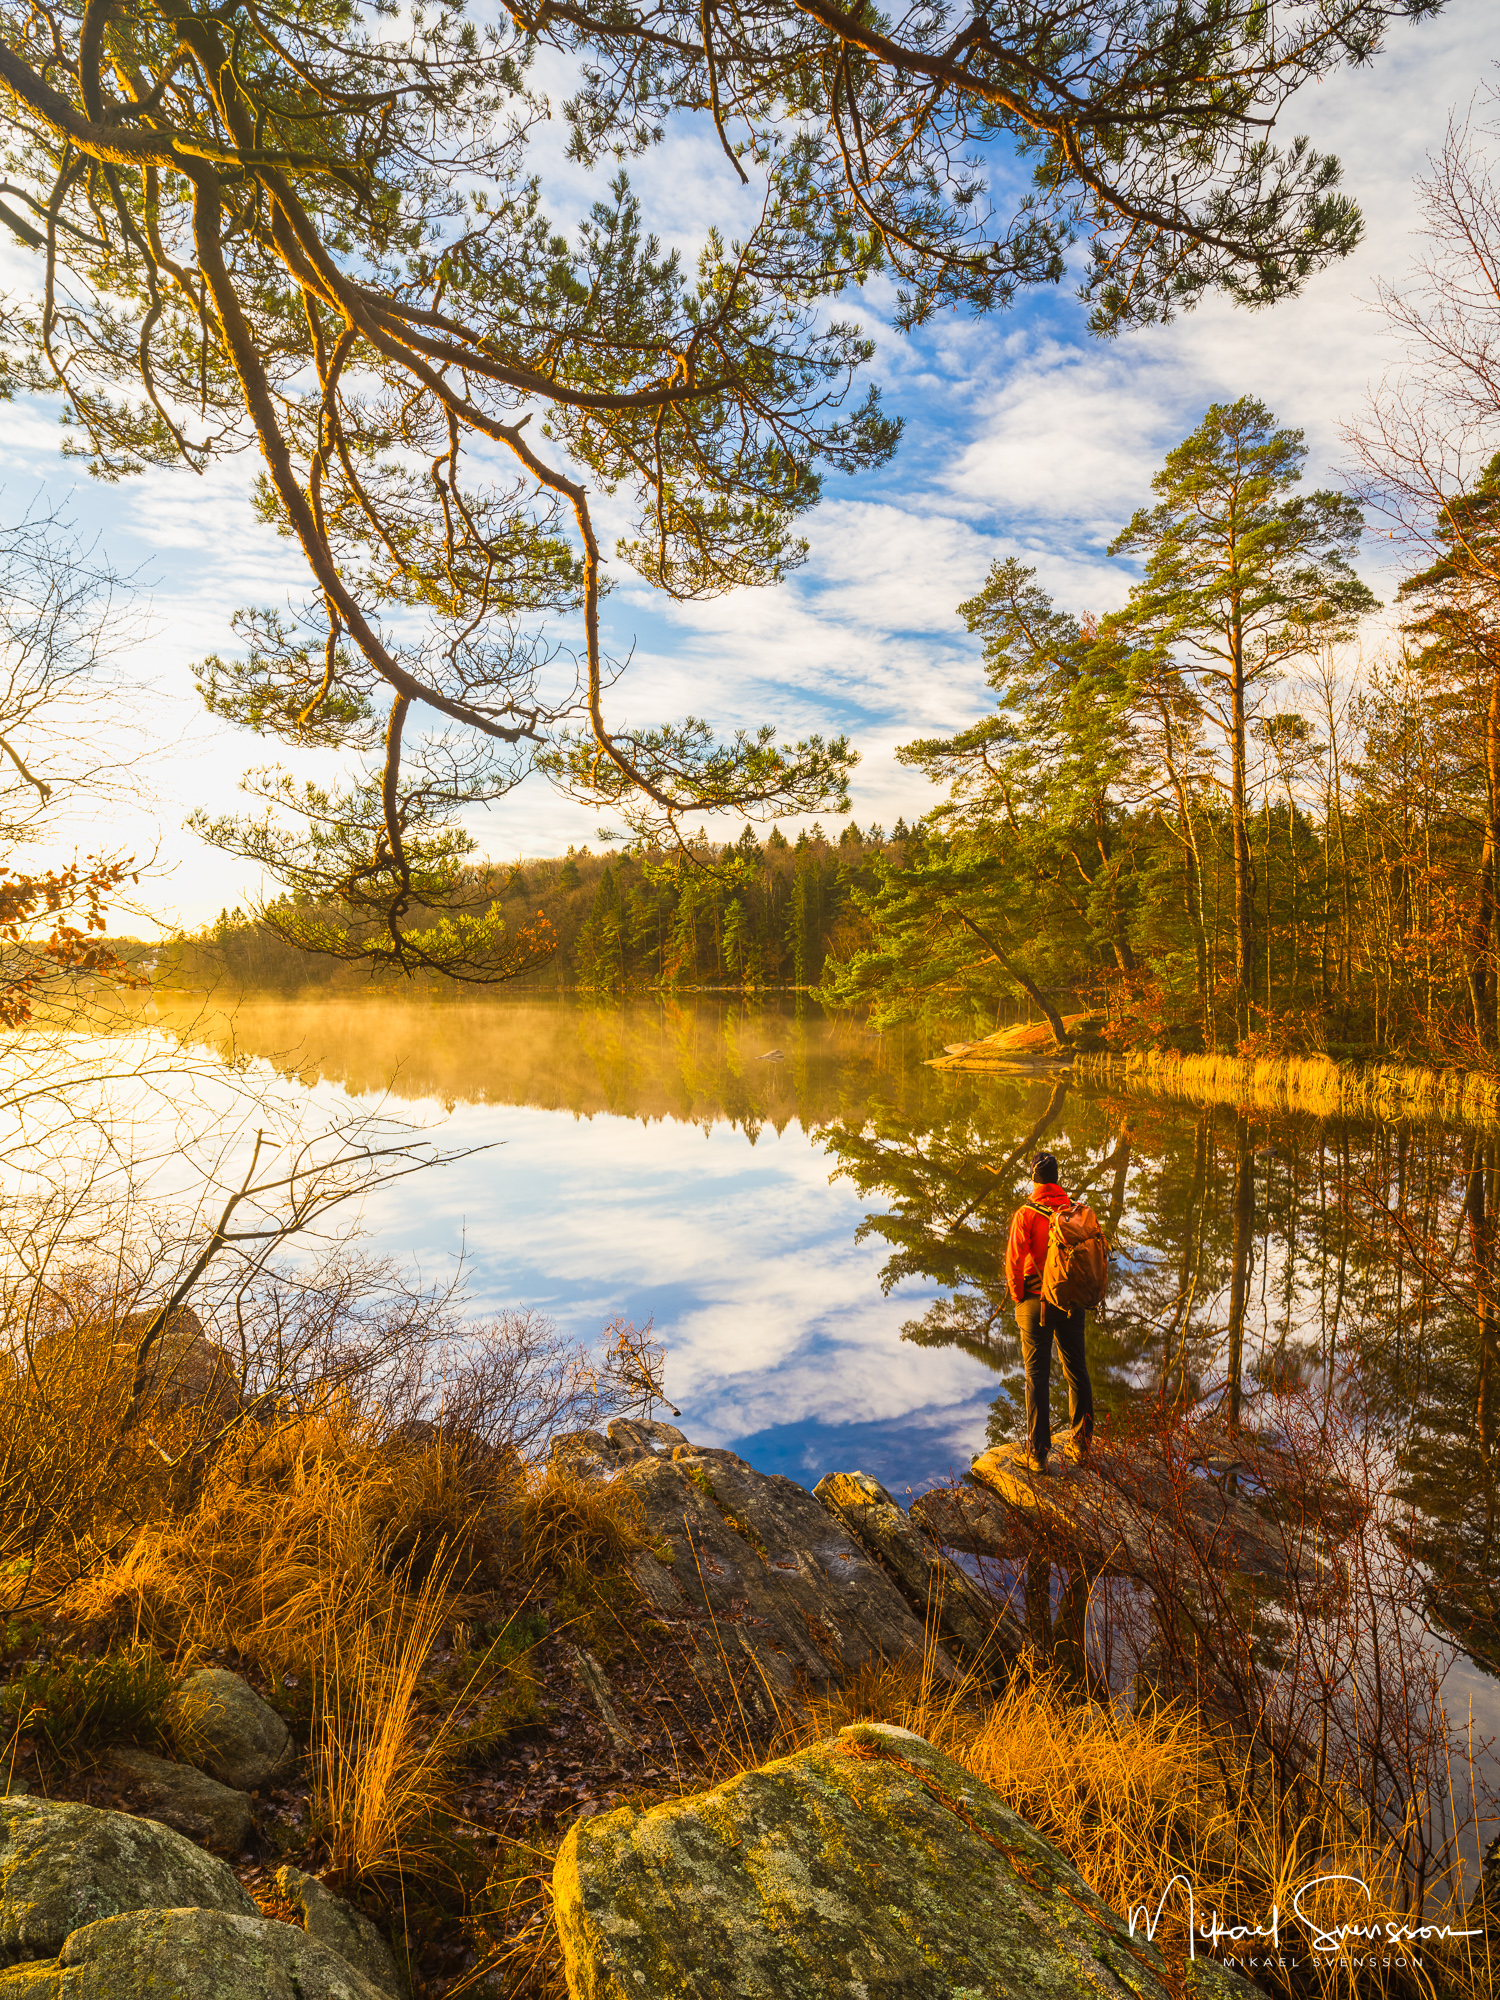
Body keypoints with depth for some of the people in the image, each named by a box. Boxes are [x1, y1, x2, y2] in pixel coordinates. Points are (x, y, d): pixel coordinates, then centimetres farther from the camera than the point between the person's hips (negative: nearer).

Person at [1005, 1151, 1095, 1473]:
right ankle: (1079, 1442, 23)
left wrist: (1018, 1297, -2)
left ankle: (1038, 1452, 3)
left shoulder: (1026, 1214, -11)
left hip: (1036, 1302, -4)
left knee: (1036, 1375, 2)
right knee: (1076, 1369, 15)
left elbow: (1014, 1261, -15)